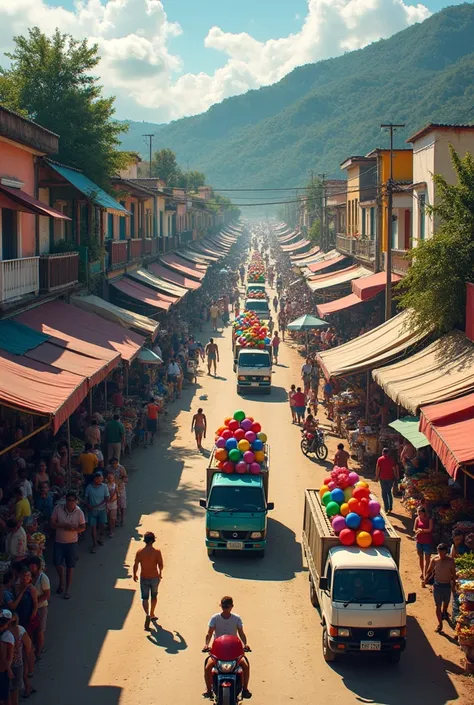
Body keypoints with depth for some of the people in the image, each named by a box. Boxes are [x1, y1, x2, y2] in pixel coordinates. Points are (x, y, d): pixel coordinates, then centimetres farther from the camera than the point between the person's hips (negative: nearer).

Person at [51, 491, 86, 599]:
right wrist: (63, 526, -24)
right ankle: (61, 582, 33)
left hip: (72, 542, -1)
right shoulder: (58, 509, -10)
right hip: (58, 541, 1)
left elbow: (83, 528, -2)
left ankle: (68, 589, 20)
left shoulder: (79, 512, -10)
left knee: (70, 566, 7)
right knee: (57, 563, 4)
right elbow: (52, 524, -7)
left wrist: (74, 528, -23)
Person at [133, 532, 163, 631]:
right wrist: (160, 573, 9)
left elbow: (135, 565, -7)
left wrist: (135, 575, 11)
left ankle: (148, 615, -18)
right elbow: (160, 565, -11)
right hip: (154, 577, 0)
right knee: (154, 596, 22)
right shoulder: (157, 551, -14)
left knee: (145, 598, 5)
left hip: (144, 578, 0)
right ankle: (152, 615, 33)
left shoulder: (139, 552, -11)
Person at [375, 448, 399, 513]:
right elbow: (394, 468, -1)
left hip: (383, 478, -2)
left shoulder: (380, 459, -4)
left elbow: (377, 468, -6)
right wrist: (396, 476, 10)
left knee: (384, 493, 5)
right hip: (390, 478, 2)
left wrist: (377, 477, 3)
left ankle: (387, 508, 0)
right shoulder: (391, 459, -1)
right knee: (389, 492, 17)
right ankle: (390, 507, 14)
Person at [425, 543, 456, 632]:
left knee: (446, 602, 23)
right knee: (438, 605, 0)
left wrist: (453, 585, 2)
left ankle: (444, 612, 55)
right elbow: (429, 571, 2)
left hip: (447, 585, 1)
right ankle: (440, 624, 11)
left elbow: (453, 574, -1)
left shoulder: (450, 561, -11)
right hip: (437, 585, -1)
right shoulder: (434, 560, -11)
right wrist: (426, 578, -12)